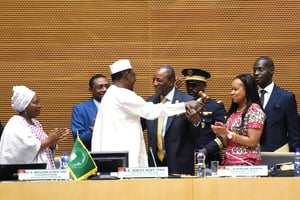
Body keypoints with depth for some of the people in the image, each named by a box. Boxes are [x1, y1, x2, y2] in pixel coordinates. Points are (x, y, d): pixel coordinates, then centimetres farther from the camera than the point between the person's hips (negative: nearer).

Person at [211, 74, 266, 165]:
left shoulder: (254, 110, -8)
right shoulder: (233, 112, 13)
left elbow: (252, 142, -14)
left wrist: (228, 133, -13)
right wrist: (222, 133, -4)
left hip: (247, 164, -6)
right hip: (228, 161, 6)